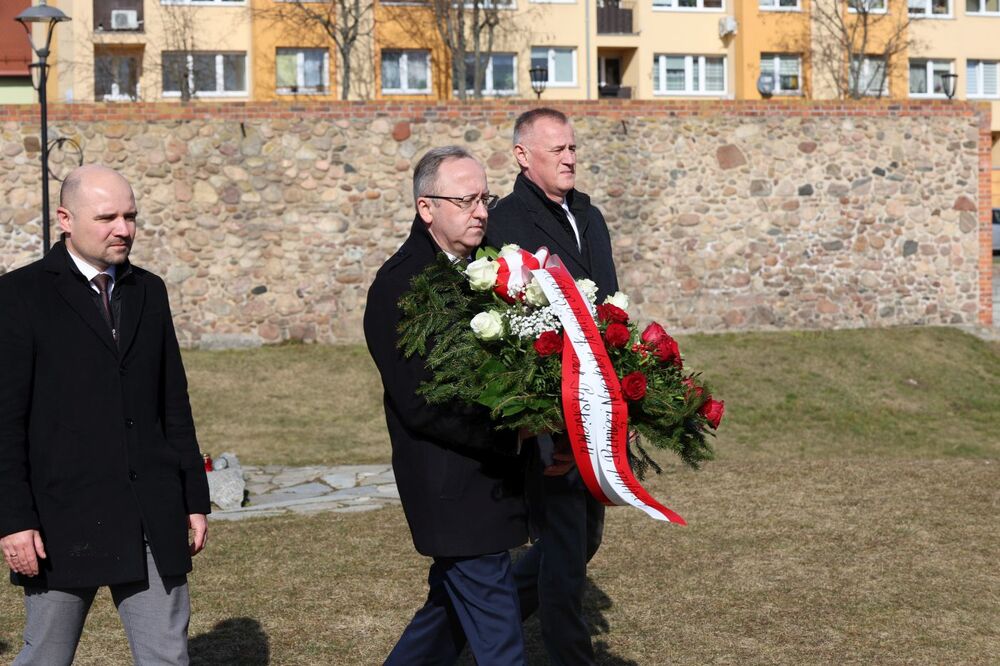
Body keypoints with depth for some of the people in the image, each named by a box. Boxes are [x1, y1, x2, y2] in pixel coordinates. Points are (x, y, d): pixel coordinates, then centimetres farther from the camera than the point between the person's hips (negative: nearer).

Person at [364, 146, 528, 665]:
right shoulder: (398, 286, -16)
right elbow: (422, 406, -20)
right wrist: (511, 437, -21)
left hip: (490, 480, 8)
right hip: (453, 493, -8)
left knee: (453, 610, 21)